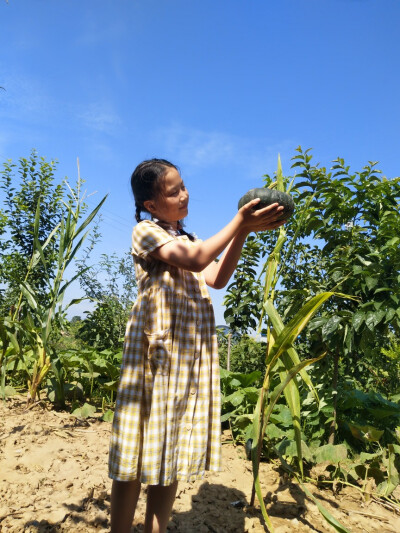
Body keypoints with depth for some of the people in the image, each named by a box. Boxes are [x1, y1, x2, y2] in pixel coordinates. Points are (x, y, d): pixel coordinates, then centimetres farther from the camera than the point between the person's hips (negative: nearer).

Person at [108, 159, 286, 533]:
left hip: (194, 353, 7)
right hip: (158, 348, -6)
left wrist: (243, 231, -2)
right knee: (139, 454, -1)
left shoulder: (187, 240, 22)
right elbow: (197, 260, -16)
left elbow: (216, 279, 6)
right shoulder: (145, 231, 0)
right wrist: (240, 223, -12)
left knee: (174, 452, 10)